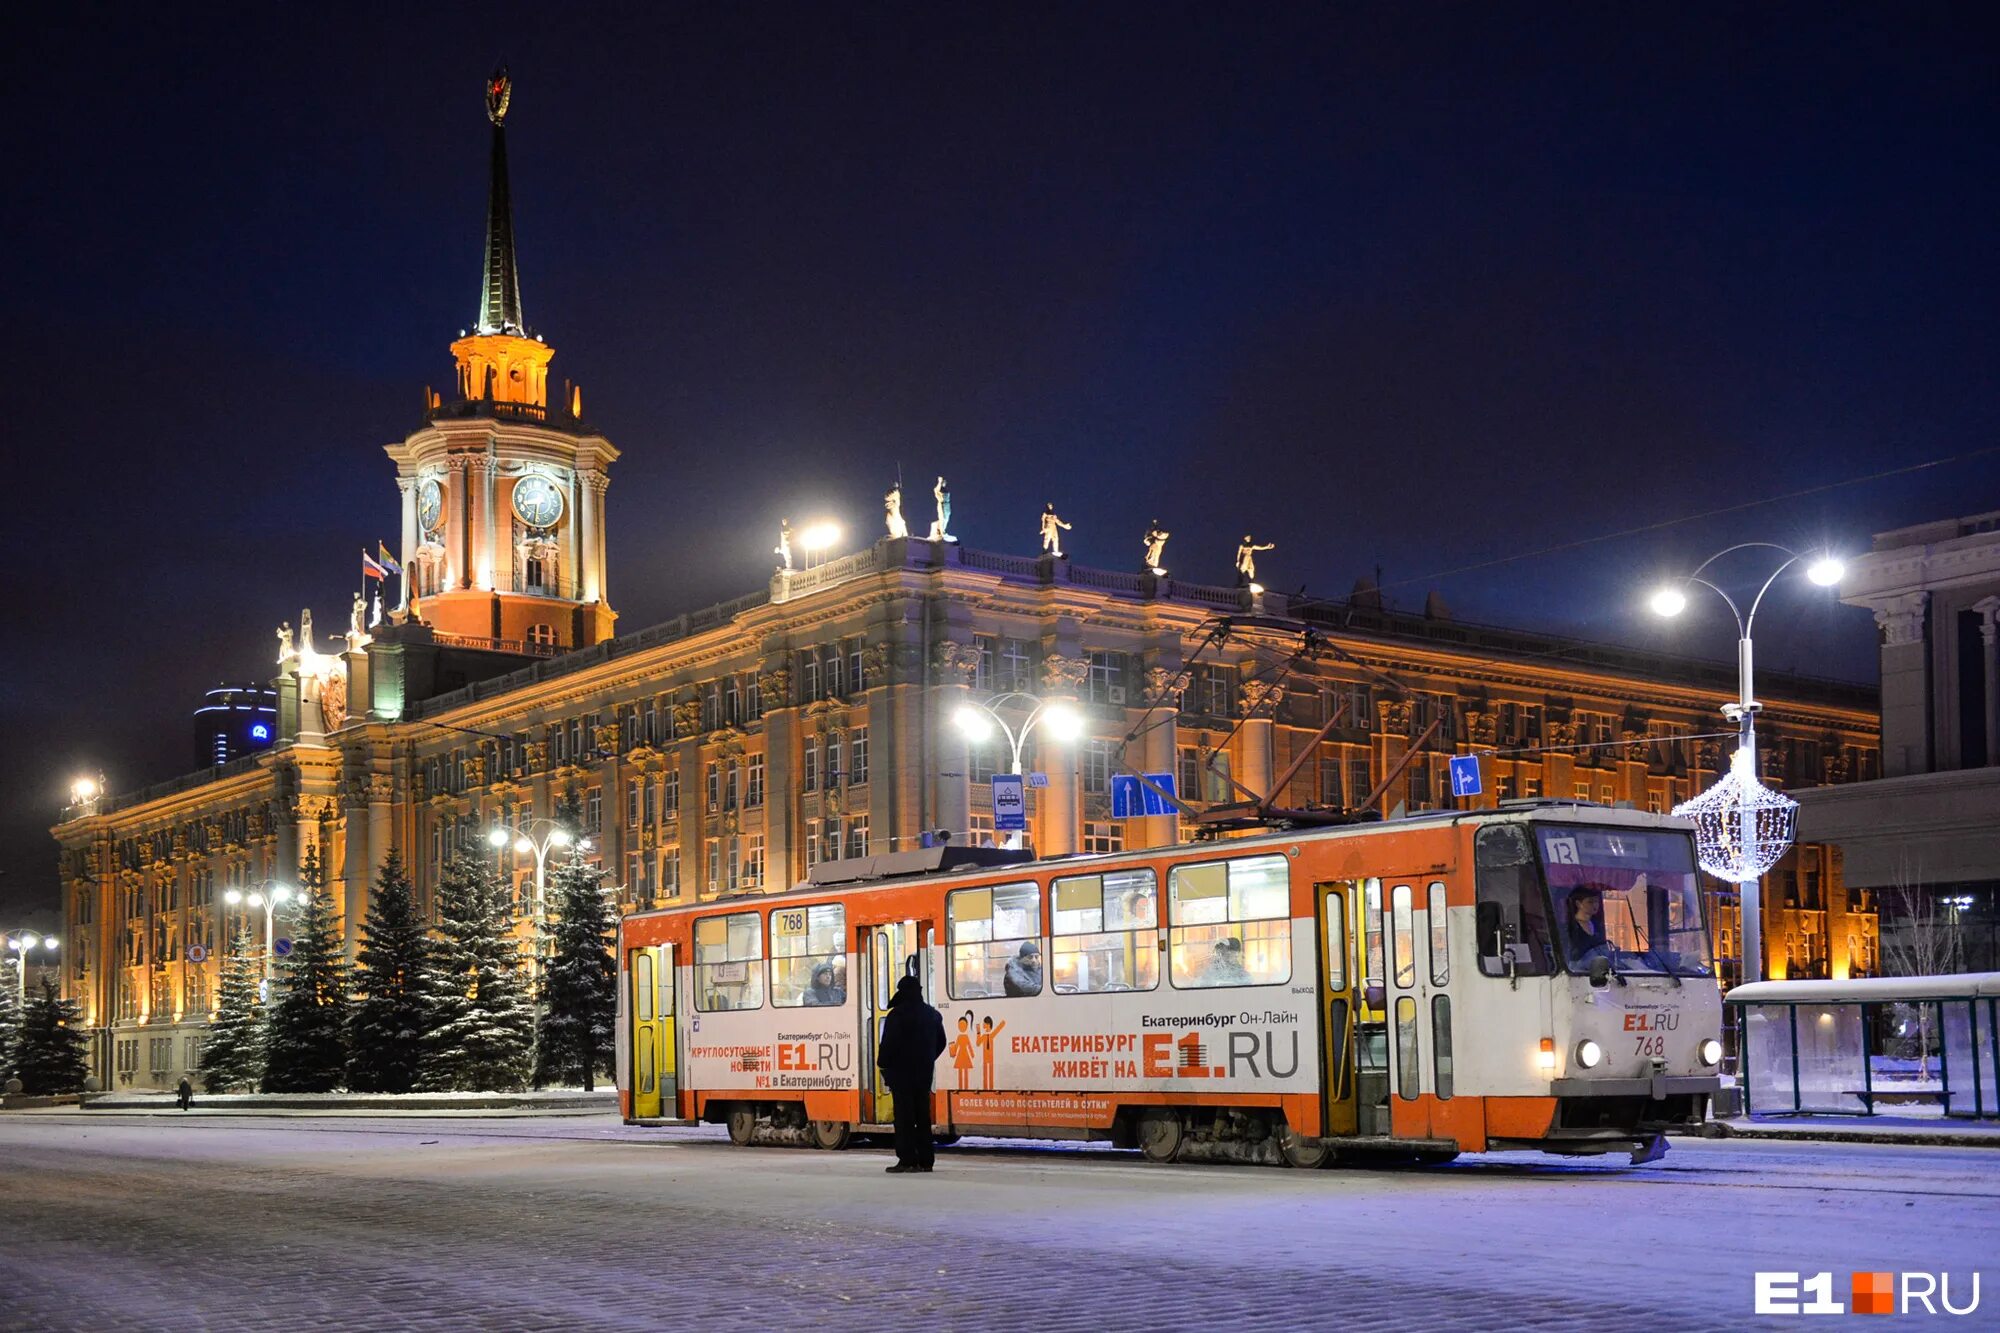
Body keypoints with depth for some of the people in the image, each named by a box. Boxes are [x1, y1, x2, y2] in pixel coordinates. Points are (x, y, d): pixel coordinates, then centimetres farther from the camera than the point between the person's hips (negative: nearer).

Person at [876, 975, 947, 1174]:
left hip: (901, 1072, -7)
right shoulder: (933, 1015, 10)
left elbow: (888, 1044, -15)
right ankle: (925, 1159, 10)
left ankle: (907, 1159, -8)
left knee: (904, 1116, -5)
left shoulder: (897, 1015, -13)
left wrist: (883, 1065, -2)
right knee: (922, 1115, 10)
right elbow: (940, 1043, 19)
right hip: (924, 1073, 7)